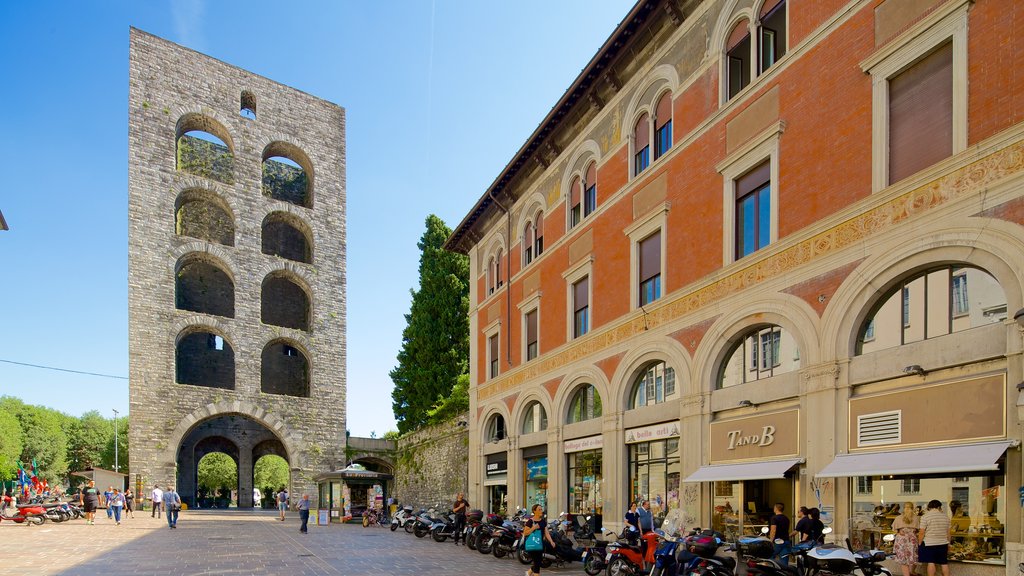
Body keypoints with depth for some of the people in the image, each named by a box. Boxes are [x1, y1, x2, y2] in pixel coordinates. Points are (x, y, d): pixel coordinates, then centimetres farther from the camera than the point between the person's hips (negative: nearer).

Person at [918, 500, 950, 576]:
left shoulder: (925, 516, -8)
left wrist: (919, 543, 0)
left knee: (931, 563, -2)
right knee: (944, 563, 11)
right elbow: (948, 533, 11)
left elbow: (921, 533, -10)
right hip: (943, 544, 4)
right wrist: (948, 544, 22)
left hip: (929, 544, -4)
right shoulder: (945, 517, 6)